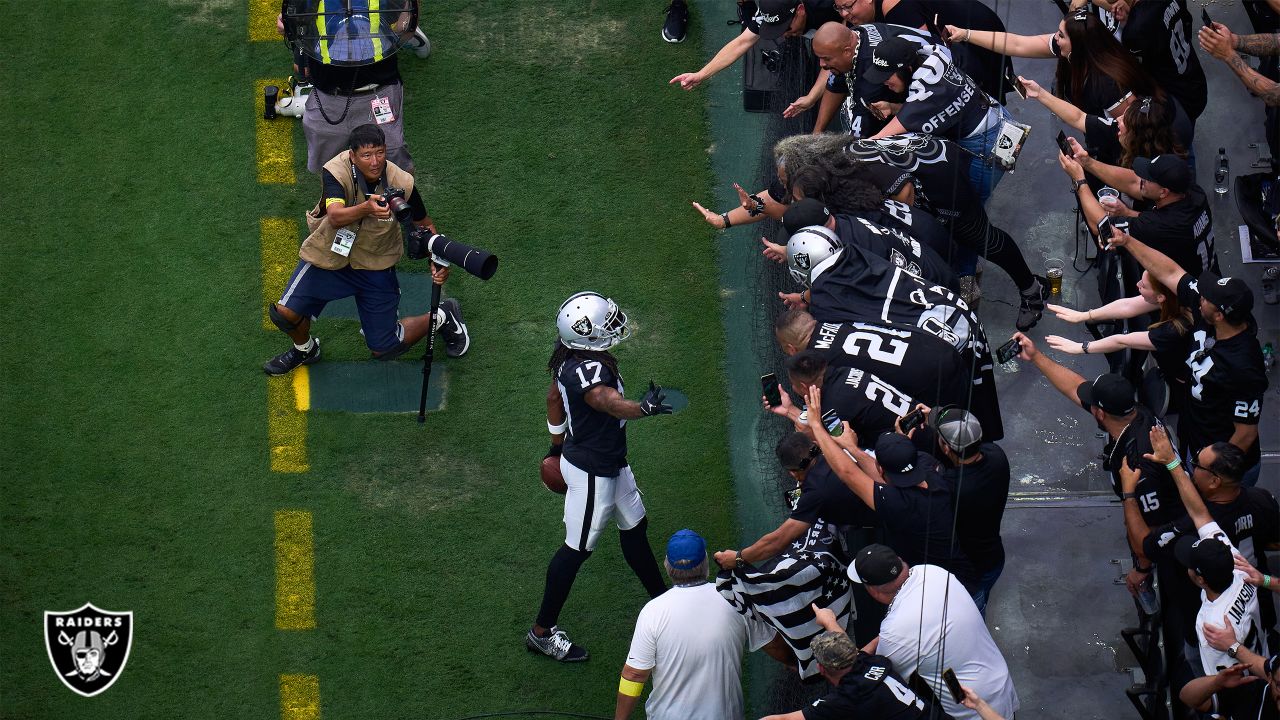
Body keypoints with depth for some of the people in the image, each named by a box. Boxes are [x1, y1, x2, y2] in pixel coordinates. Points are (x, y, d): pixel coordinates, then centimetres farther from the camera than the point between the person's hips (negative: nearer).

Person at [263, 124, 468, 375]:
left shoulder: (402, 183, -20)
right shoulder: (336, 171, -26)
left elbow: (424, 224, -2)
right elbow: (335, 217, -42)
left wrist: (437, 261, -18)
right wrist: (367, 208, -62)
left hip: (375, 265, 0)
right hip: (329, 257, 0)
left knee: (384, 349, 4)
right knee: (285, 313, -17)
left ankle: (442, 318, 32)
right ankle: (305, 349, 20)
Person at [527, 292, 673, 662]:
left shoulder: (569, 359, -3)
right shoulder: (588, 372, -33)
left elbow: (556, 401, 12)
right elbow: (613, 403, -52)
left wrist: (558, 446, 28)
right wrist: (644, 408, -72)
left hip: (609, 462, 10)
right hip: (592, 472, -10)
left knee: (635, 525, 24)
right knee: (577, 549, 3)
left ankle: (661, 599, 43)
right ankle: (542, 632, 16)